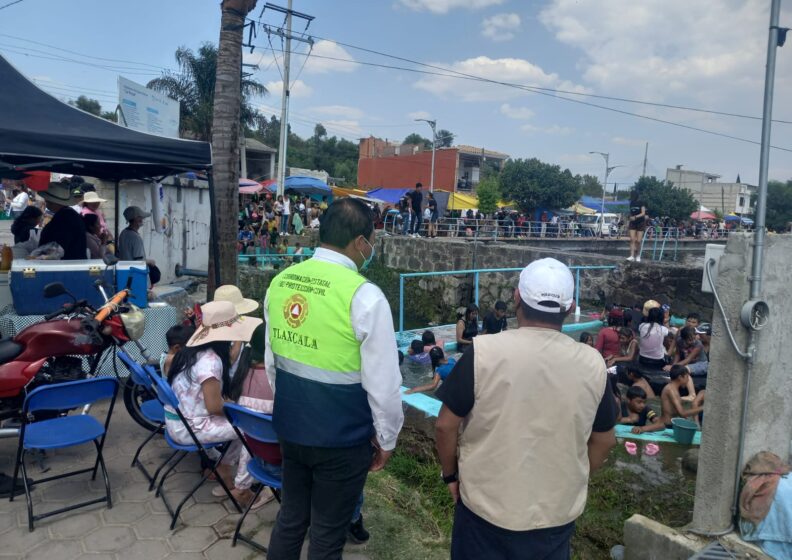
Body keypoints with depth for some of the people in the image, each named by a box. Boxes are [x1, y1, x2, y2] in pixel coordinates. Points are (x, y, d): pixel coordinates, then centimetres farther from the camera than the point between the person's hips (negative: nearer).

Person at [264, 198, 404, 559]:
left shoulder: (280, 282, -2)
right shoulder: (363, 295, -22)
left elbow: (272, 360, 9)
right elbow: (383, 382, -17)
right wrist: (386, 438, -1)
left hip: (290, 427, 6)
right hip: (341, 438, -6)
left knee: (290, 517, 24)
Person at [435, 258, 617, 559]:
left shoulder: (484, 351, -19)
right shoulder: (593, 363, -10)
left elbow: (446, 425, -11)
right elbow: (604, 440, 3)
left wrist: (451, 474, 6)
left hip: (486, 505, -2)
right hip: (558, 511, 2)